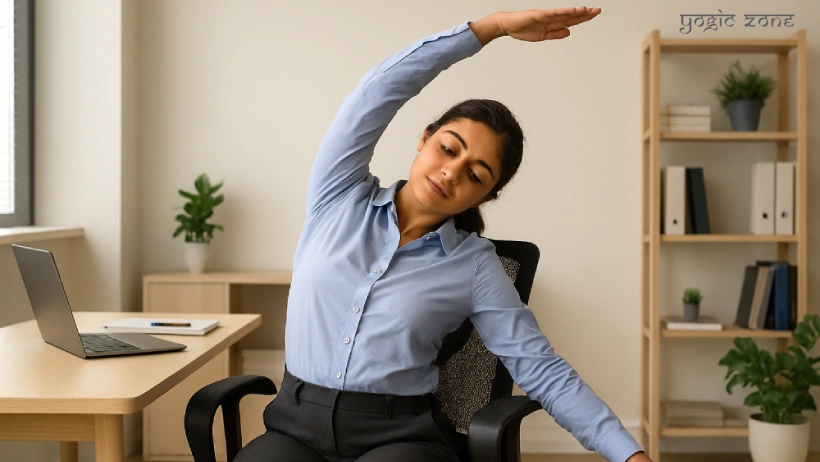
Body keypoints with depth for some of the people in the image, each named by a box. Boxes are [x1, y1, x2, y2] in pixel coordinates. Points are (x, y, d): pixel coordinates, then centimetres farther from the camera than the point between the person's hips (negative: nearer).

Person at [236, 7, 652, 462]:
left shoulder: (474, 266, 1)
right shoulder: (340, 198, 3)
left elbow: (541, 370, 0)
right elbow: (381, 89, -7)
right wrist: (494, 25, -8)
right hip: (296, 425, 0)